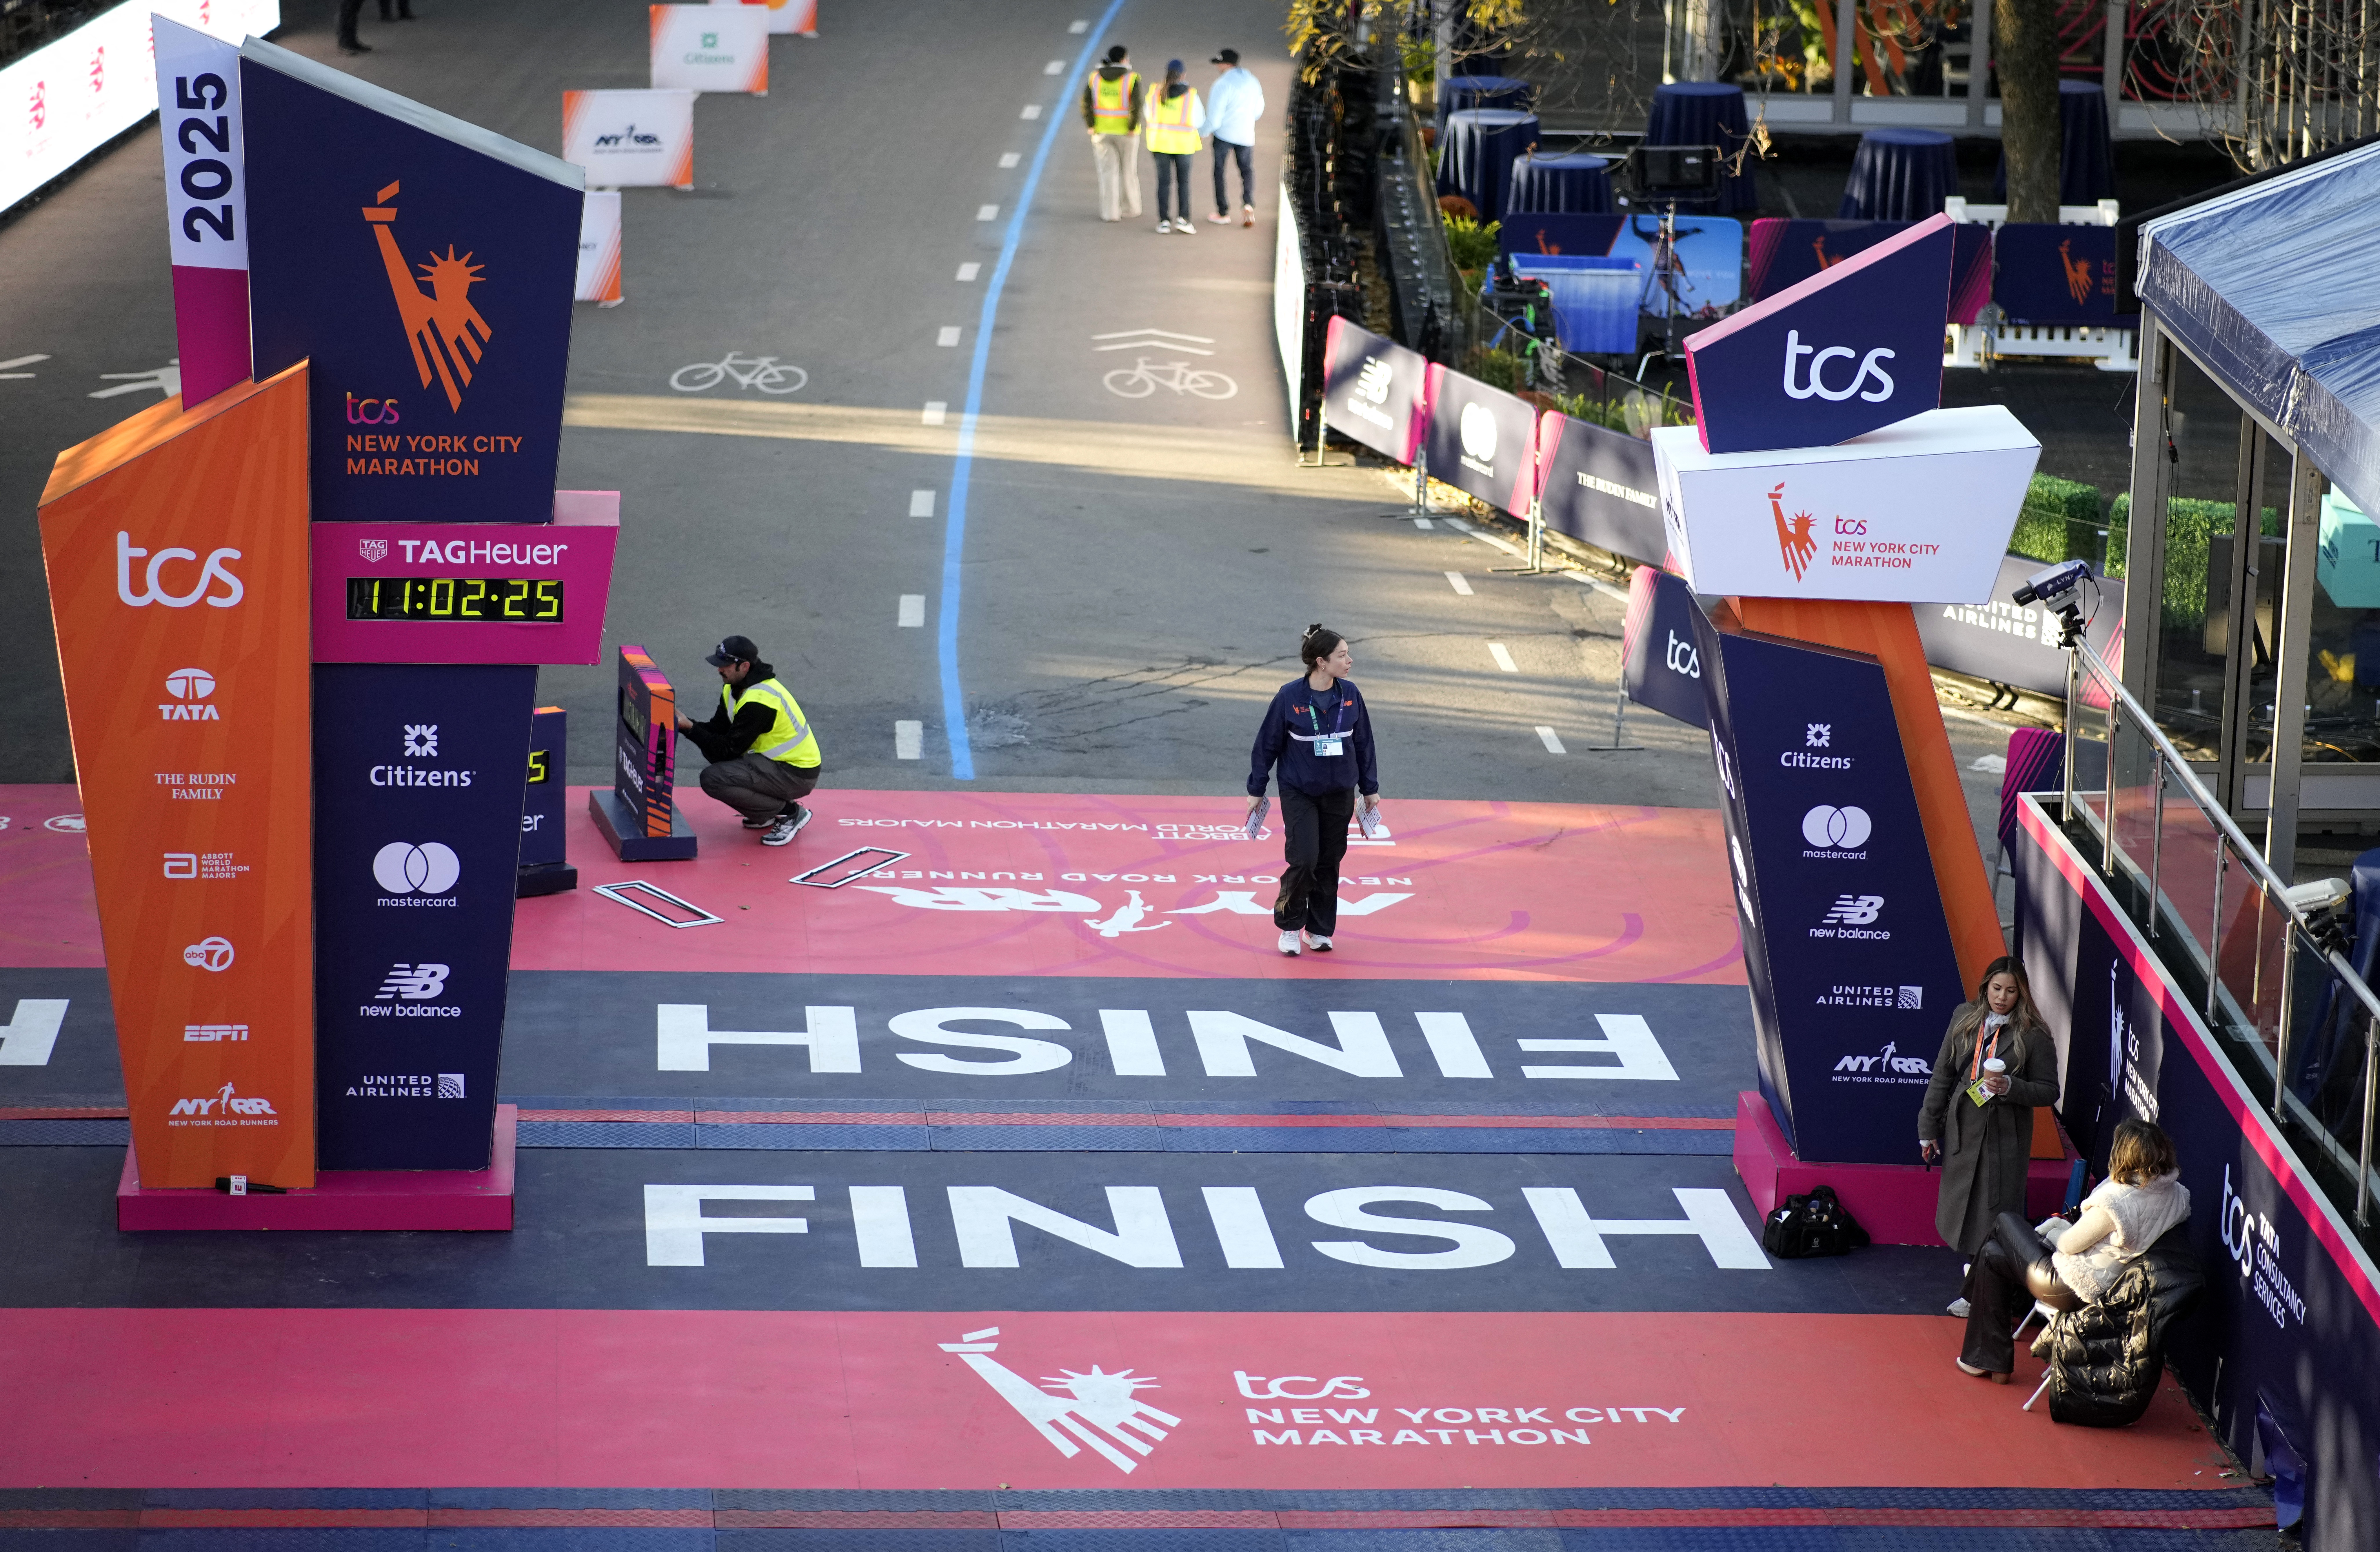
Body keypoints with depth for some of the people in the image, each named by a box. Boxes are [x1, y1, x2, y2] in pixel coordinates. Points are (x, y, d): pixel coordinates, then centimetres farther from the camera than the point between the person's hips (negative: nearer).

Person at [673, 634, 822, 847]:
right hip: (777, 760, 10)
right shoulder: (735, 688, 4)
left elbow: (728, 750, -22)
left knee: (714, 779, -21)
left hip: (797, 774, -10)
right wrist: (685, 723, -10)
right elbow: (718, 729, 6)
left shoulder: (758, 702, -26)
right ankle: (768, 814, 13)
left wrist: (690, 728, -20)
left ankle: (789, 812, -7)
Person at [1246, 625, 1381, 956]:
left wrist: (1370, 789, 12)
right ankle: (1290, 926, 9)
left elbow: (1364, 742, 8)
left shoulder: (1350, 695, -3)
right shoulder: (1290, 697, -14)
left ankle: (1319, 930, 24)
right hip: (1299, 793, -4)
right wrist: (1256, 790, 1)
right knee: (1303, 860, -12)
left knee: (1329, 863, 8)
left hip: (1340, 794, 4)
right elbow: (1267, 744, -5)